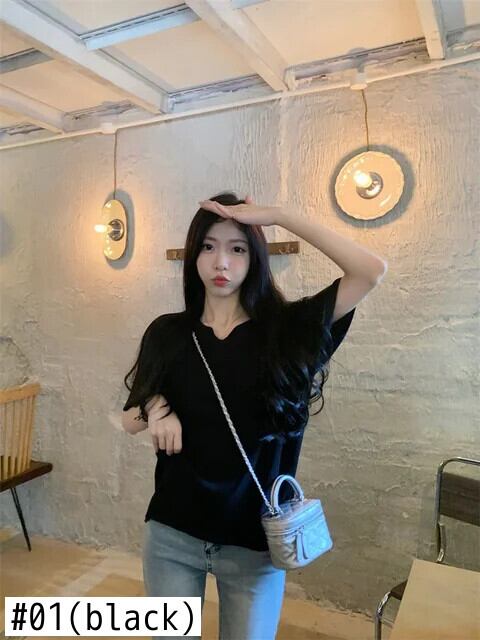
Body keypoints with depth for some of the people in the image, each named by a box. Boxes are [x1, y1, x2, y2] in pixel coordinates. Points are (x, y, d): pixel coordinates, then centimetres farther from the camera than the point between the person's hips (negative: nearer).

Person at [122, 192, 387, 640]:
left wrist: (279, 216, -18)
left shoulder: (288, 327, -8)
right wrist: (155, 408, -16)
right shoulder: (167, 333, -2)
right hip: (172, 534, 2)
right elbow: (130, 420, 7)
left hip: (255, 540, -1)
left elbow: (371, 270, -18)